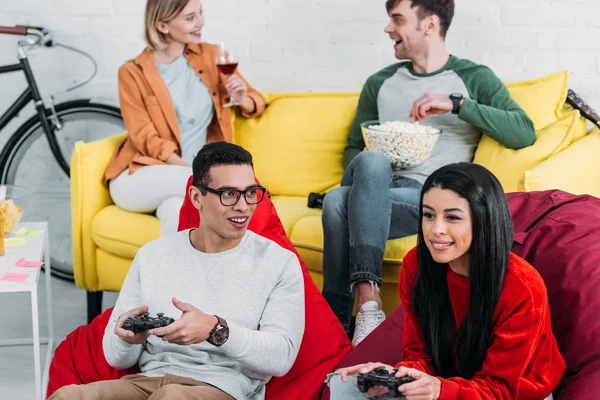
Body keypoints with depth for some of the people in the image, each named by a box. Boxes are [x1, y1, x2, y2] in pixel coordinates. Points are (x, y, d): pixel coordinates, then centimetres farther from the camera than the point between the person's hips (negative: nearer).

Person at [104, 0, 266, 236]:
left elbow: (256, 103, 15)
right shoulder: (133, 73, -3)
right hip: (139, 181, -2)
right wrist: (194, 172, -22)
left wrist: (243, 99, -11)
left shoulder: (210, 56, 7)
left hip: (188, 179, 3)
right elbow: (146, 139, -8)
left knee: (176, 211, -35)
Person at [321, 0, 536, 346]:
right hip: (377, 188, 4)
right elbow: (352, 150, 25)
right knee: (371, 160, -35)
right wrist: (375, 168, 0)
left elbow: (525, 133, -6)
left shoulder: (475, 78, 10)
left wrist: (456, 104, -14)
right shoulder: (380, 83, 22)